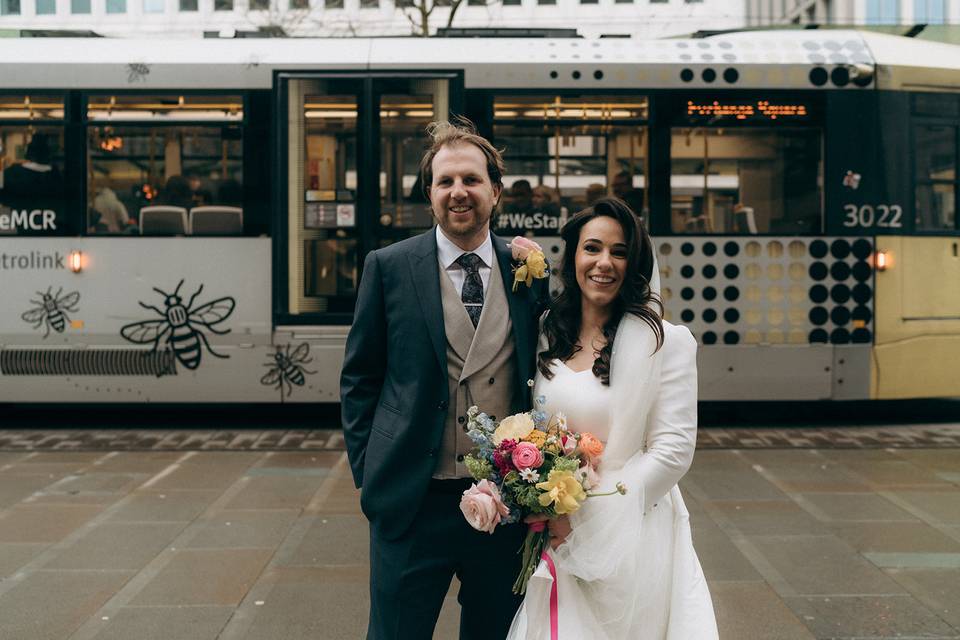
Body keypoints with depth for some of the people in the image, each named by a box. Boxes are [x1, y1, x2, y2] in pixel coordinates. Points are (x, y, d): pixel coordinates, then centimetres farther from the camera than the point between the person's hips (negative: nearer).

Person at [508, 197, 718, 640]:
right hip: (554, 541, 4)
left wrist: (584, 518, -16)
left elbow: (673, 450, -14)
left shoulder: (667, 342, -10)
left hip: (631, 540, -4)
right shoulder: (547, 336, 5)